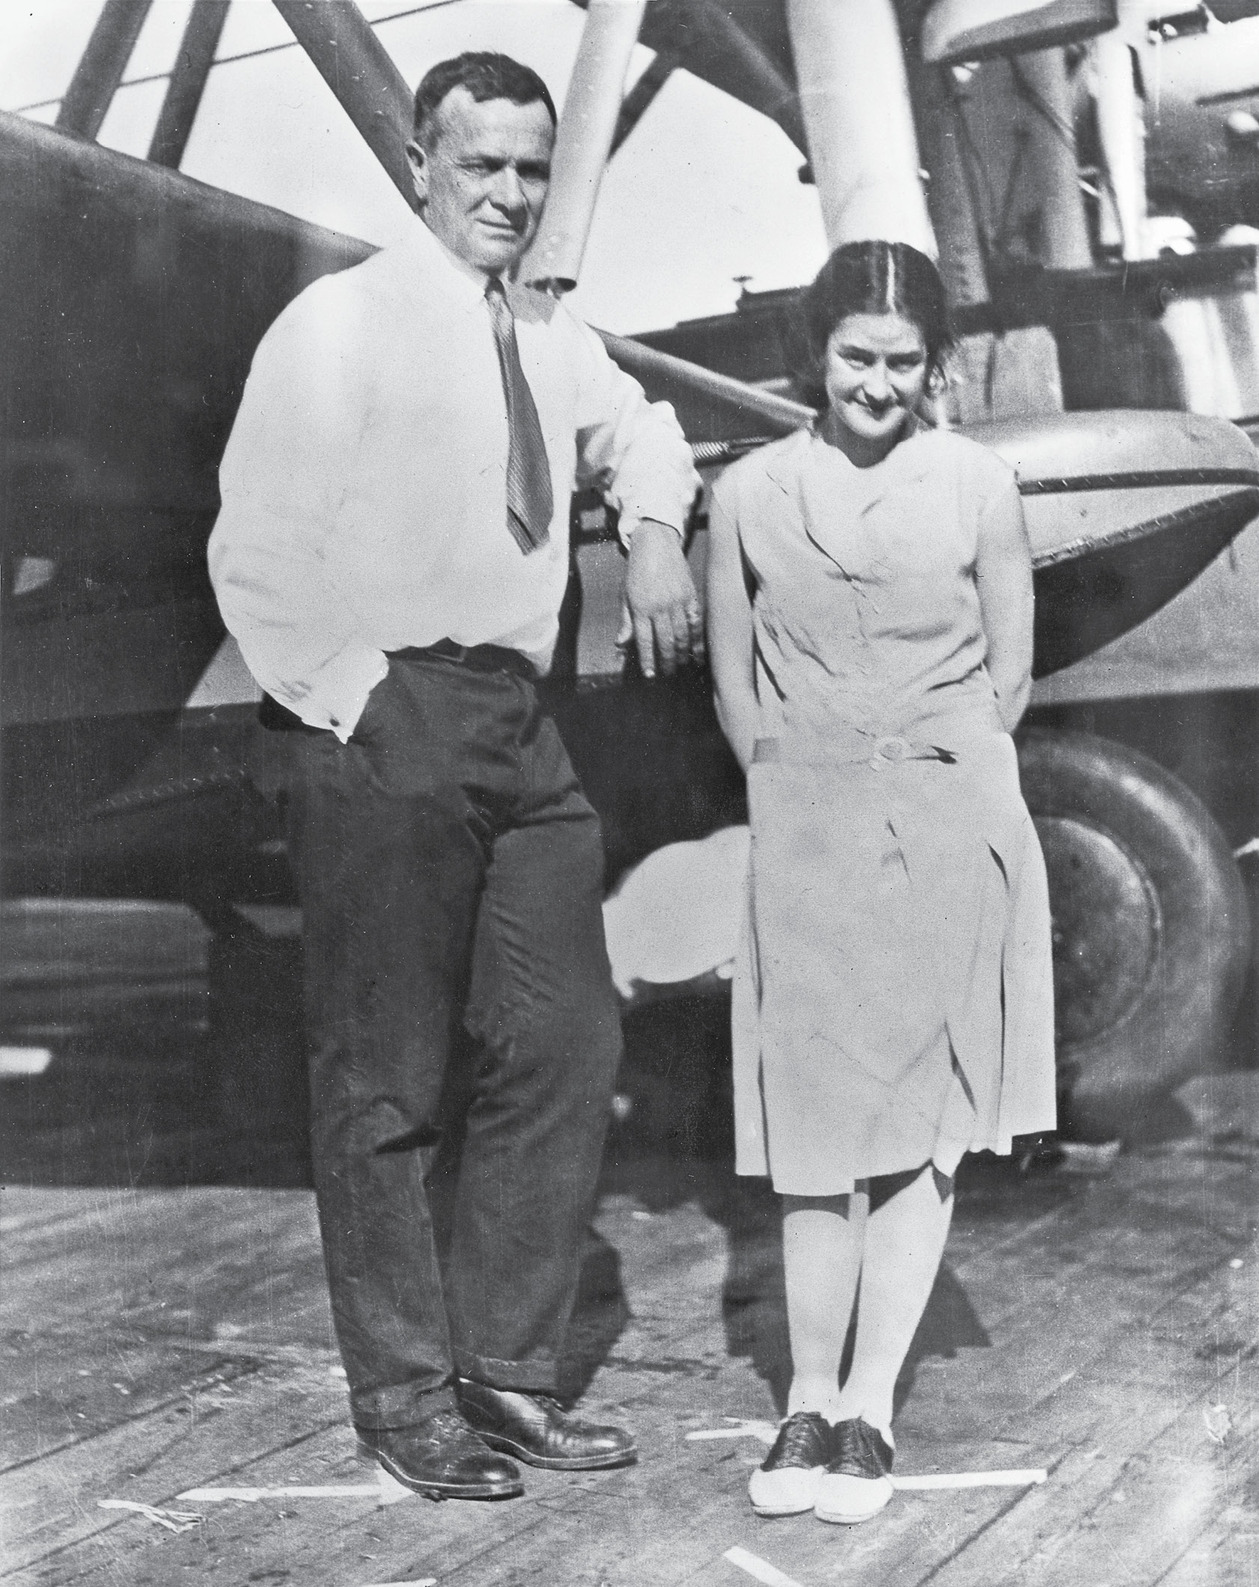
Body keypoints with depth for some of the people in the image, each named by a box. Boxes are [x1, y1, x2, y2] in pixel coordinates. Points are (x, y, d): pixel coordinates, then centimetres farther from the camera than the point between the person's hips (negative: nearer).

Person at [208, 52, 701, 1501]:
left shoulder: (553, 341, 14)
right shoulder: (341, 322, -5)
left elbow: (637, 429, 34)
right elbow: (254, 552, -7)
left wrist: (653, 528, 15)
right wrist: (342, 696, -12)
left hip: (519, 727, 7)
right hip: (387, 724, -7)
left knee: (566, 1045, 7)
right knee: (387, 1081, 1)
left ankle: (504, 1369, 19)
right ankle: (402, 1394, 15)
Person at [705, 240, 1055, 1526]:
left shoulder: (975, 486, 0)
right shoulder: (751, 493, 2)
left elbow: (1007, 672, 6)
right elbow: (732, 678, 9)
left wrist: (929, 781, 2)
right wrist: (799, 790, 3)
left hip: (949, 829, 0)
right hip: (804, 837, 1)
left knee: (923, 1119, 1)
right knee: (815, 1119, 4)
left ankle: (869, 1405, 8)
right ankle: (808, 1402, 13)